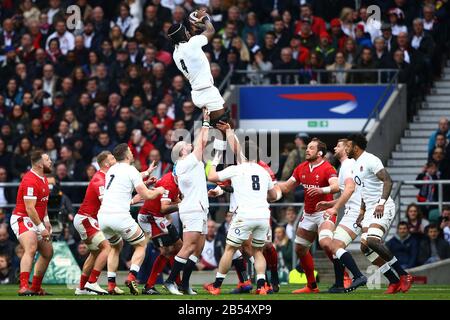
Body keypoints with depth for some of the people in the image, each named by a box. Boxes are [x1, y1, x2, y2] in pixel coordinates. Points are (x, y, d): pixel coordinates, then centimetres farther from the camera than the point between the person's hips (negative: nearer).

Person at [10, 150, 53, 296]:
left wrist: (46, 221, 14)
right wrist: (41, 228, -21)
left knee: (48, 252, 14)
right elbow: (30, 208, -24)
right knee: (31, 249, -30)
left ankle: (36, 288, 23)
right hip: (22, 219, -10)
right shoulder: (30, 181, -21)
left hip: (36, 222, 10)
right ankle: (24, 287, -40)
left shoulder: (43, 179, 12)